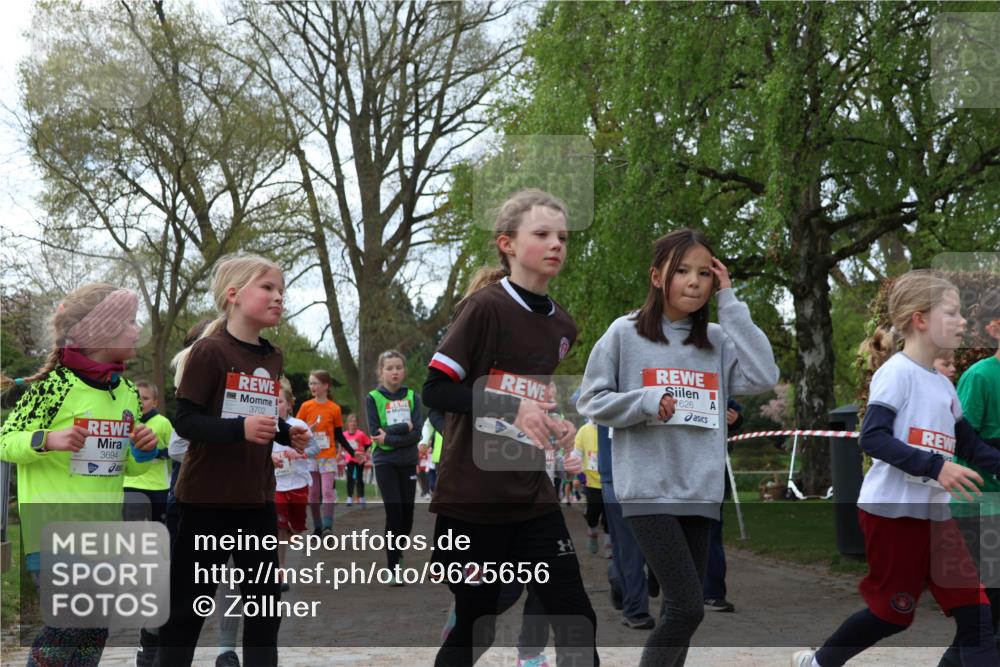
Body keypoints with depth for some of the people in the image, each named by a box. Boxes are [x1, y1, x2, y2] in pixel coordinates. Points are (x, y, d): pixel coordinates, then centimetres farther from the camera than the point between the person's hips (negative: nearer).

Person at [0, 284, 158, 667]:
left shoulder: (127, 392, 9)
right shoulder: (53, 384, -12)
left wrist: (144, 451, -3)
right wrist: (47, 439, -26)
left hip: (105, 529, 7)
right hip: (52, 526, -7)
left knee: (96, 627, 7)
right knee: (70, 620, -14)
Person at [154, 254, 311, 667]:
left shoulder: (272, 358, 9)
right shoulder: (210, 351, -13)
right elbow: (185, 421, -16)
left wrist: (288, 433, 3)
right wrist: (240, 429, -29)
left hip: (257, 498, 7)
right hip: (208, 497, -7)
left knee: (265, 600, 9)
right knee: (188, 604, 2)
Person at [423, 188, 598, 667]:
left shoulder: (562, 326, 9)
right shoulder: (485, 306, -12)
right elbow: (435, 390, -17)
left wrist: (557, 427, 3)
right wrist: (511, 407, -28)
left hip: (532, 497, 6)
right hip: (471, 498, -6)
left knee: (576, 619, 1)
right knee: (474, 628, 3)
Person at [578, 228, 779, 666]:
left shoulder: (717, 340, 7)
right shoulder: (626, 333, -1)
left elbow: (764, 377, -8)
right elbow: (591, 400, 2)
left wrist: (729, 302, -5)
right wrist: (646, 402, -16)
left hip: (701, 492, 4)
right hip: (647, 491, -4)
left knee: (681, 610, 10)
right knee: (687, 607, -14)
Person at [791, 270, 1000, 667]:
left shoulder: (943, 385, 14)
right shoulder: (896, 372, -12)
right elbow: (873, 437, -22)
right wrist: (935, 467, -29)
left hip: (934, 514, 8)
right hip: (892, 512, -8)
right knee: (893, 612, 3)